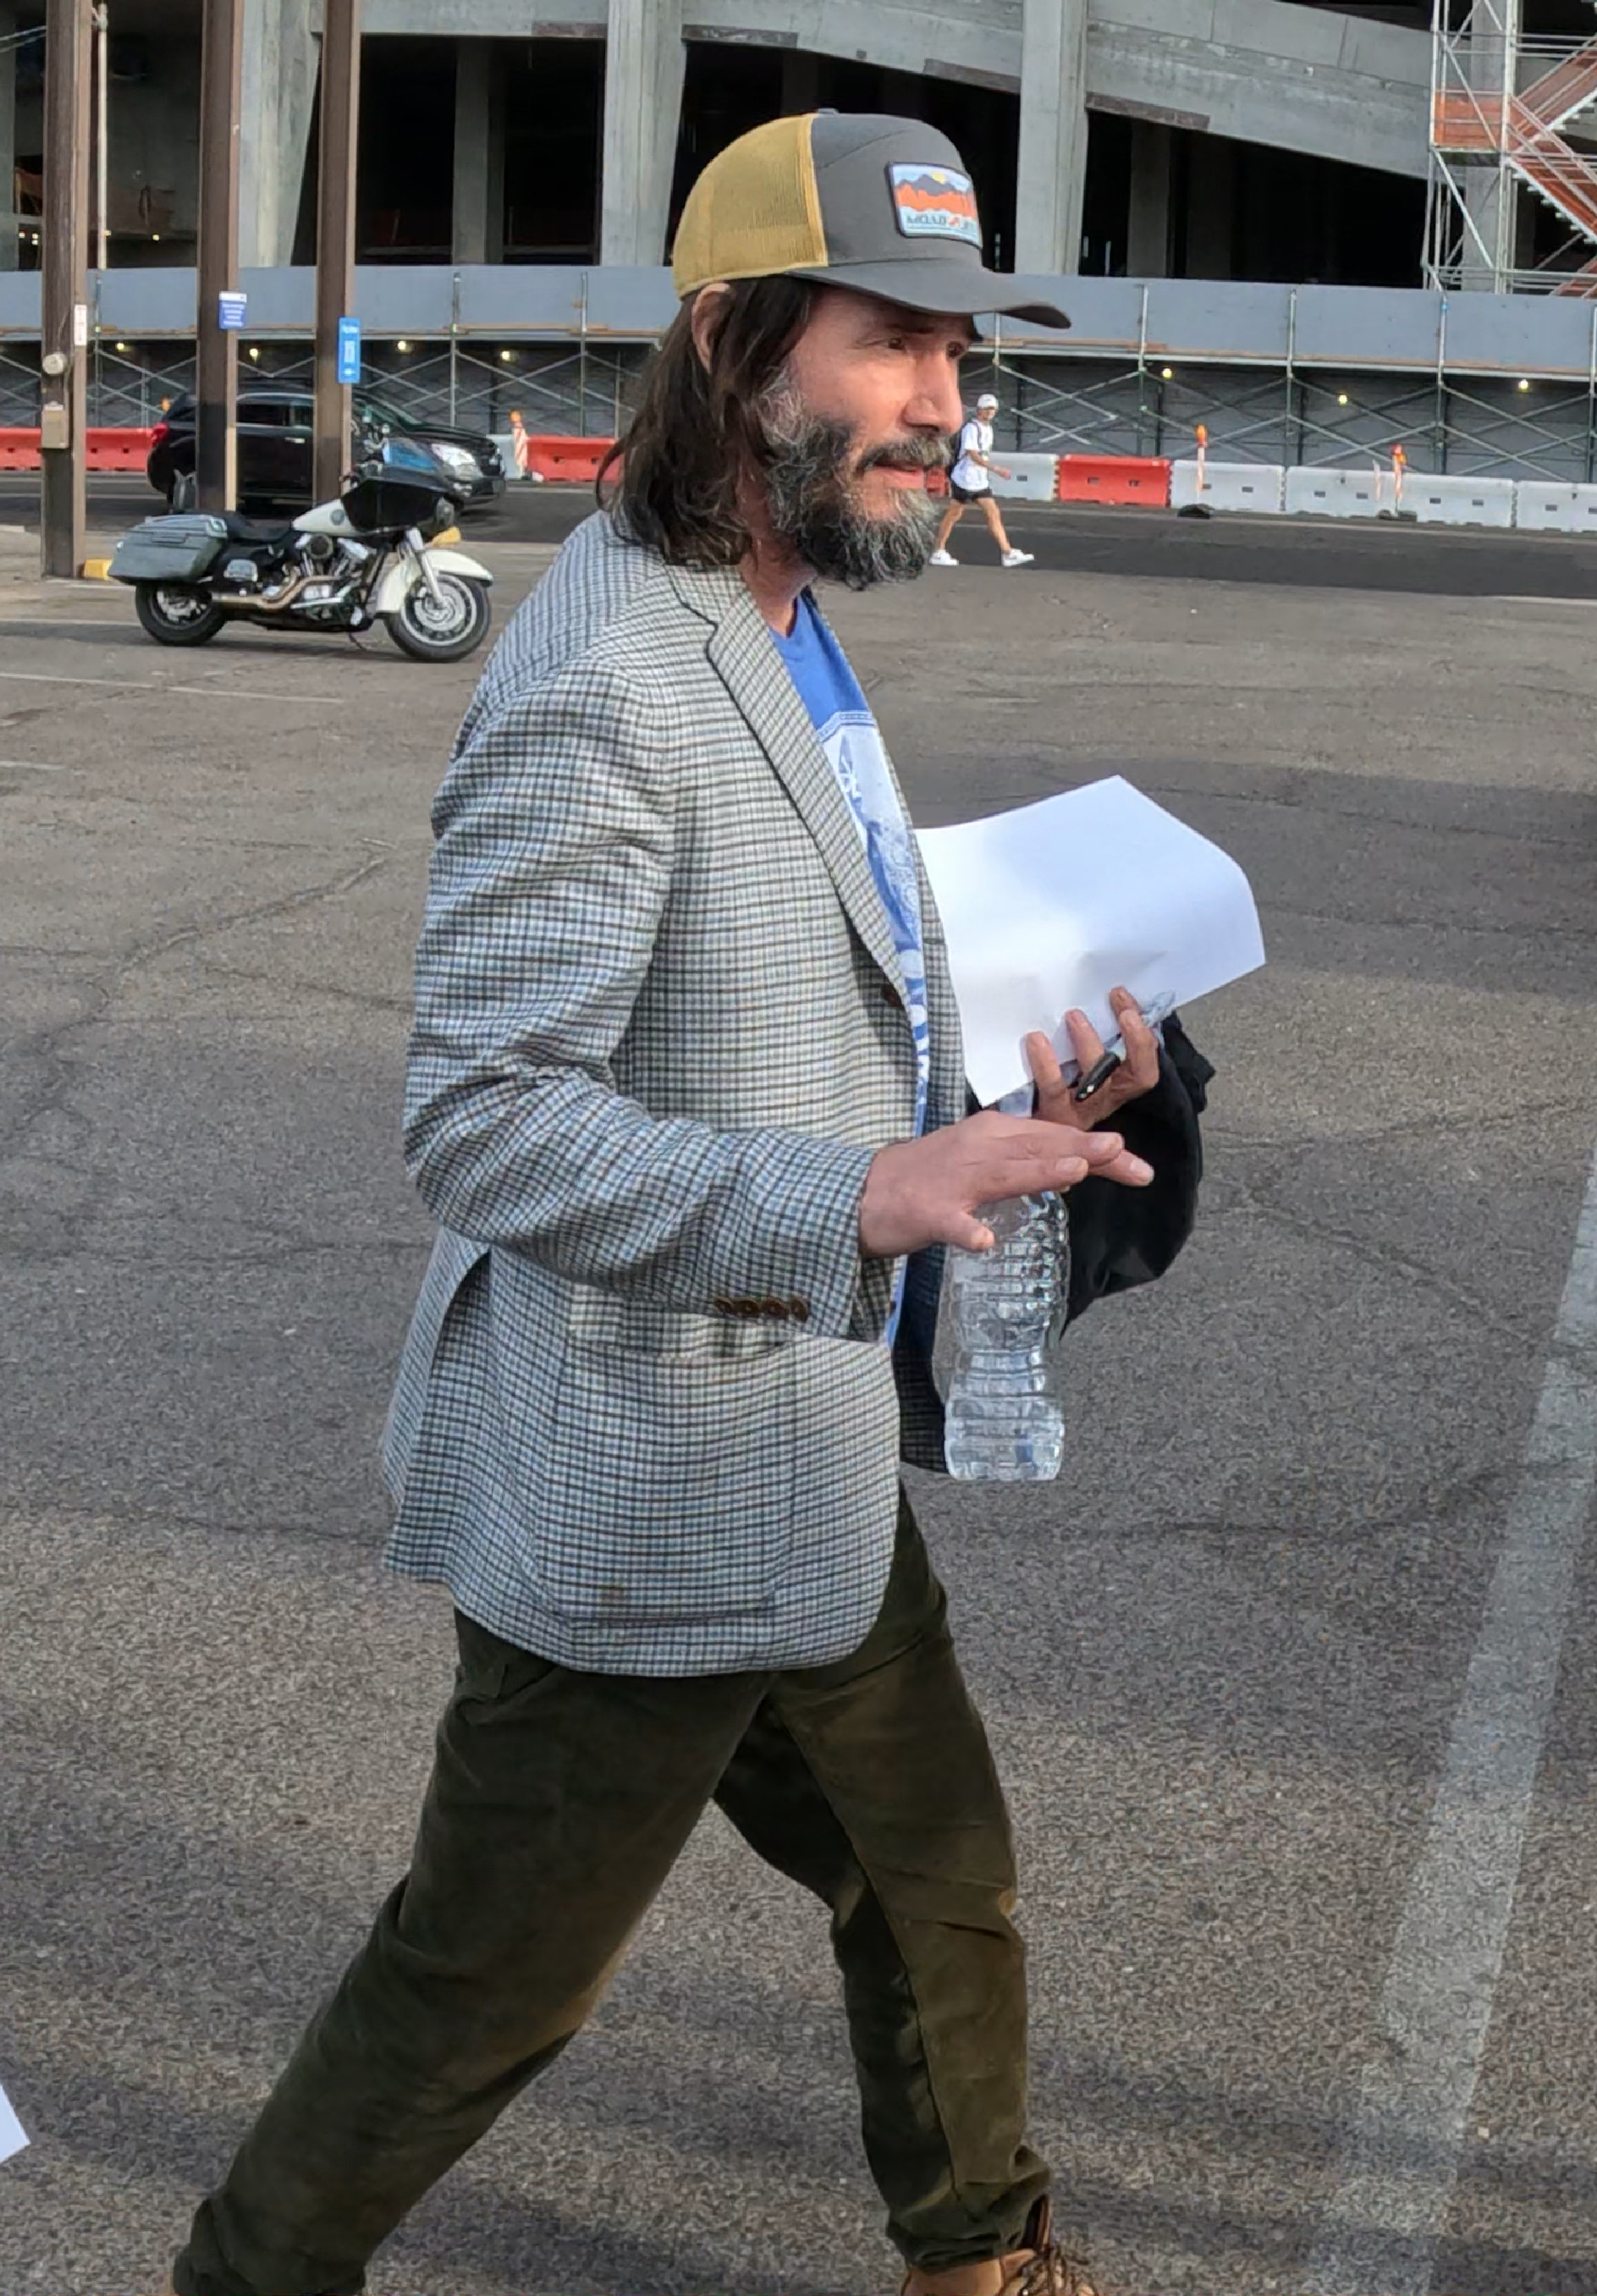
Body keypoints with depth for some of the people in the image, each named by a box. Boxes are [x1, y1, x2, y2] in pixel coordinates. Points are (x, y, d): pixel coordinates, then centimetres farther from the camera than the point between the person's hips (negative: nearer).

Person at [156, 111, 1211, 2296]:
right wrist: (861, 1197, -34)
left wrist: (985, 1126, 5)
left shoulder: (788, 635, 8)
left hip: (813, 1461, 9)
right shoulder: (599, 684, -24)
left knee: (937, 1872, 23)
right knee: (488, 1977, 8)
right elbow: (477, 1116, -28)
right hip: (637, 1496, -9)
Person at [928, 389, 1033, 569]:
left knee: (994, 514, 1)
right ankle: (938, 553, 10)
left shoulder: (988, 428, 13)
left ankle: (1008, 553, -3)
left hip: (981, 481, 8)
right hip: (964, 479, -8)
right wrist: (996, 468, -28)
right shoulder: (971, 428, -16)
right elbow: (973, 455, -24)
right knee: (953, 514, 0)